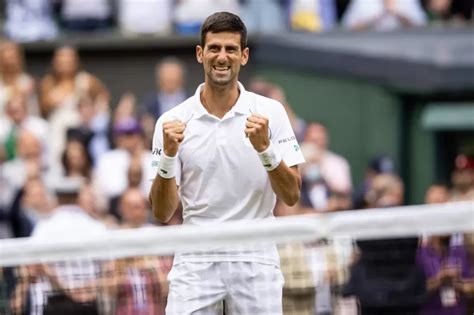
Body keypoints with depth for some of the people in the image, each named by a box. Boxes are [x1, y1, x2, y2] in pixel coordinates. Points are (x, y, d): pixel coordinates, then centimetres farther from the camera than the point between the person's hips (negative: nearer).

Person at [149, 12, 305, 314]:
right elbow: (162, 213, -1)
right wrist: (168, 155, -17)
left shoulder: (270, 112, 0)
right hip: (196, 261, 0)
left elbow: (291, 196, -4)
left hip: (255, 262, 0)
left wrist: (265, 148, -20)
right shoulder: (173, 122, 1)